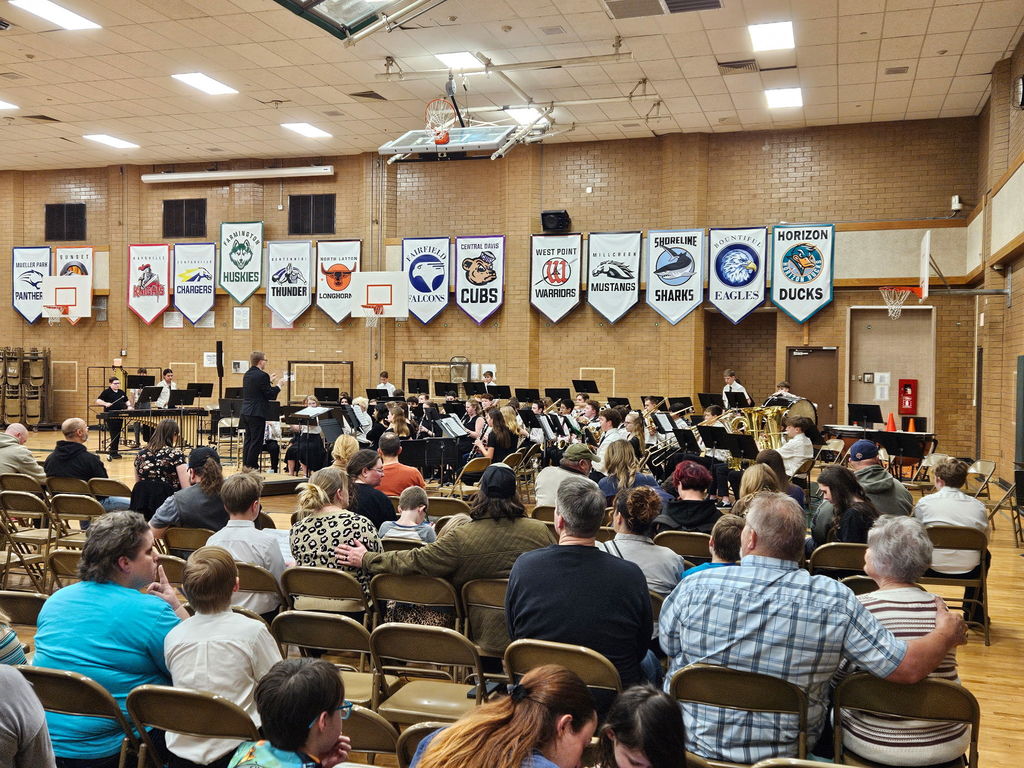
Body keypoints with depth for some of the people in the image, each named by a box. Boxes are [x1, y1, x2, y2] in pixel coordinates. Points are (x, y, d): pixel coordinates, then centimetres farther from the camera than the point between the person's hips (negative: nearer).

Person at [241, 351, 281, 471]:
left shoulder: (247, 374, 11)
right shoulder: (262, 375, -15)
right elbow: (270, 395, -15)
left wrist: (269, 381, 21)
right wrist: (278, 386, 1)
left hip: (245, 412, 9)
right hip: (257, 413, -9)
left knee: (248, 440, 15)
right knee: (256, 442, -2)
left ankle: (245, 466, 19)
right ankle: (252, 467, 0)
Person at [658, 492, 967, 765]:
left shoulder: (694, 587, -19)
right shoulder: (835, 601, -19)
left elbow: (666, 645, -1)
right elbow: (908, 667, -17)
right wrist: (946, 634, 4)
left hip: (693, 744, 0)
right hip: (784, 753, 0)